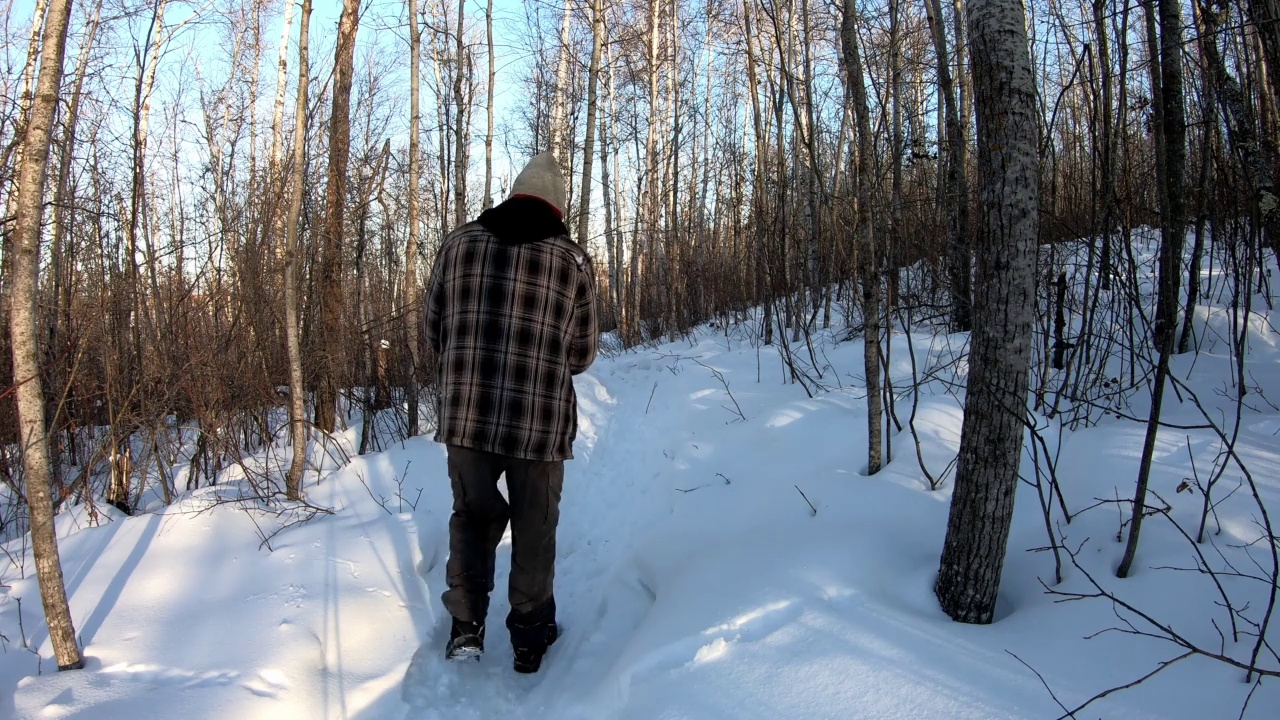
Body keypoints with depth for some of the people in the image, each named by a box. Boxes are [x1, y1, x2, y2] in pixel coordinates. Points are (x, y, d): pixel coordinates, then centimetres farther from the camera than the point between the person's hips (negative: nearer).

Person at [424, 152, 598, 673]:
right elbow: (583, 352, 5)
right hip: (542, 421, -1)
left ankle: (466, 625, 17)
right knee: (534, 529, 15)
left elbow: (434, 327, 9)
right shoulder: (573, 260, -1)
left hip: (465, 413, 2)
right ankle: (530, 641, 25)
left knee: (473, 516, 21)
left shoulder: (460, 243, 2)